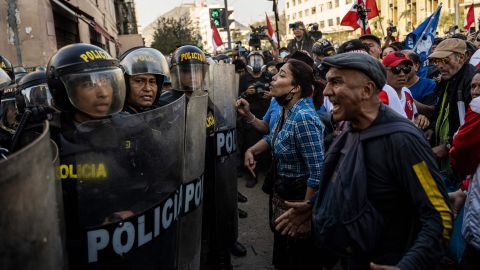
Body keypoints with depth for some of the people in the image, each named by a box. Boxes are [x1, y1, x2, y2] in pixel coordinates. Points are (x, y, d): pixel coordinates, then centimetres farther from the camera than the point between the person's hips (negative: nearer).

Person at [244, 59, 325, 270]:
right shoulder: (286, 110, -1)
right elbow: (274, 137, 19)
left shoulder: (303, 118, -28)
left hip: (301, 196, -9)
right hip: (284, 193, 9)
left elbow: (318, 173, -29)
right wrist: (252, 150, 1)